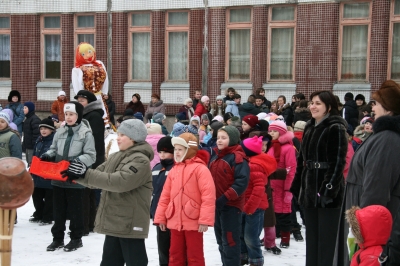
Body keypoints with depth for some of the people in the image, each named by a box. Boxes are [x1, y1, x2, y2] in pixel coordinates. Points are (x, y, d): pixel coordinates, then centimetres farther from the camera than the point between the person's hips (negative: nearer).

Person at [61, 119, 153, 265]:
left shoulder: (141, 161, -13)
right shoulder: (114, 157, 13)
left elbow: (119, 182, -26)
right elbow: (98, 177, 10)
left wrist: (86, 173, -24)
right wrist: (78, 175, -10)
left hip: (130, 224, -8)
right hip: (113, 223, 9)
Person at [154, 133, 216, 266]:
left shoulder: (200, 168, -9)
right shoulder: (174, 170, 12)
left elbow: (208, 195, -15)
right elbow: (165, 195, 13)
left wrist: (205, 219, -18)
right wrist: (160, 217, 10)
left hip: (193, 221, -6)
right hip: (175, 221, 6)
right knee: (175, 255, 14)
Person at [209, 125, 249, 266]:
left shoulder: (238, 157, -12)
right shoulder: (215, 157, 12)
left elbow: (242, 181, -20)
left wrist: (225, 198, -23)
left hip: (231, 205, -8)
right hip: (216, 204, 8)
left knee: (230, 240, -4)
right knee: (221, 240, 15)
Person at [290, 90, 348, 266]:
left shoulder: (336, 128, -10)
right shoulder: (309, 127, 14)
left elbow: (338, 162, -16)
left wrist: (330, 189, -23)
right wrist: (297, 186, 14)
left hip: (327, 190, -8)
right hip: (310, 188, 8)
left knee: (327, 238, -2)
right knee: (312, 237, 15)